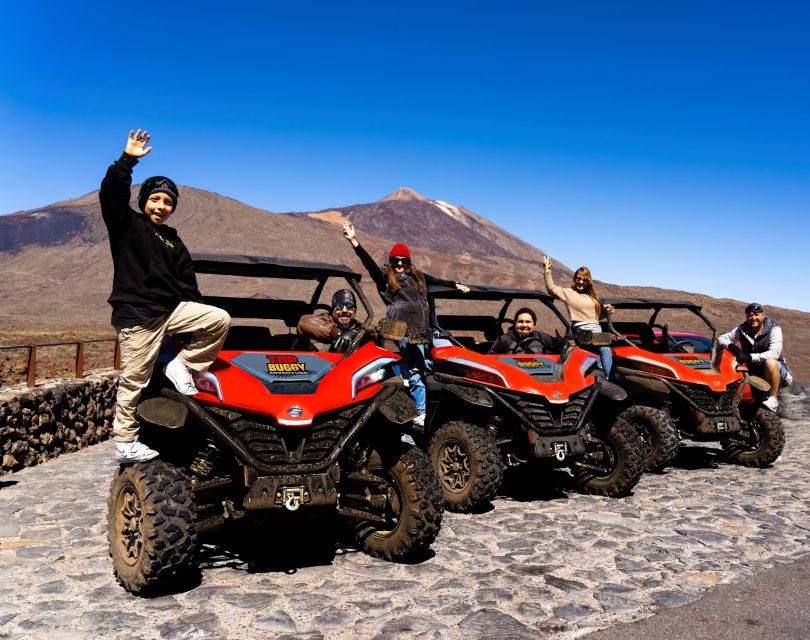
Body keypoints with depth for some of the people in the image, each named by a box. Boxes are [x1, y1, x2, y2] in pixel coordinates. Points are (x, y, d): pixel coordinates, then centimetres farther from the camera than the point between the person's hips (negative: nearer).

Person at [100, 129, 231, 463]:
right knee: (133, 382, -3)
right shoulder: (126, 223, 4)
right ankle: (124, 444, 8)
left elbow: (188, 284, 17)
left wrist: (199, 316, 13)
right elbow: (111, 193, -15)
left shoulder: (174, 243, 17)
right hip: (136, 315, -5)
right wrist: (127, 160, -22)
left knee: (220, 319, -12)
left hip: (173, 309, 5)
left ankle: (183, 365, 1)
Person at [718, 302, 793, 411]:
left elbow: (774, 353, -26)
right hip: (752, 369, 4)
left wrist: (750, 357, -38)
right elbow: (721, 338, 4)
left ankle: (773, 399, -24)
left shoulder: (774, 329, -12)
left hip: (776, 368, -4)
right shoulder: (742, 330, -1)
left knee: (770, 362, -37)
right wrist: (730, 345, -21)